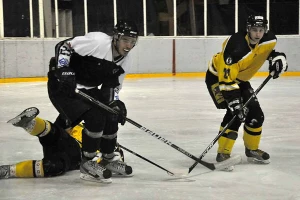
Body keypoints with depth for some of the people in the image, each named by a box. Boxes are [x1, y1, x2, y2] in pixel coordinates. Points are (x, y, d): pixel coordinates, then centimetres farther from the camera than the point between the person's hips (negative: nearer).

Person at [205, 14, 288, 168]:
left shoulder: (269, 39, -15)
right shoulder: (236, 48, -37)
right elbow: (226, 78, -38)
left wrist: (277, 57, -8)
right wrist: (233, 101, -43)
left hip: (240, 78, 7)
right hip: (218, 76, -7)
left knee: (256, 114, 4)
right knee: (235, 112, -24)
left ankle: (252, 149, 25)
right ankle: (223, 154, -15)